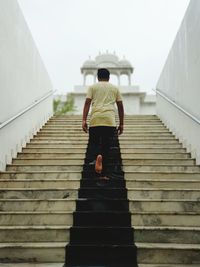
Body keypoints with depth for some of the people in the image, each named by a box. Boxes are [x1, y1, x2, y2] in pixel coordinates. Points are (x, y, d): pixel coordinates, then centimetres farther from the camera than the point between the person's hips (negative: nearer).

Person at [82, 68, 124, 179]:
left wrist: (84, 120, -2)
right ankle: (103, 174, 4)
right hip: (110, 120, 1)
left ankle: (98, 156, -22)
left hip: (95, 120, -1)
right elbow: (120, 106, 15)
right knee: (106, 146, 6)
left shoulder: (93, 87, 15)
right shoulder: (115, 88, 19)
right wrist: (121, 124, 18)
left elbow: (87, 103, 2)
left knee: (94, 142, 12)